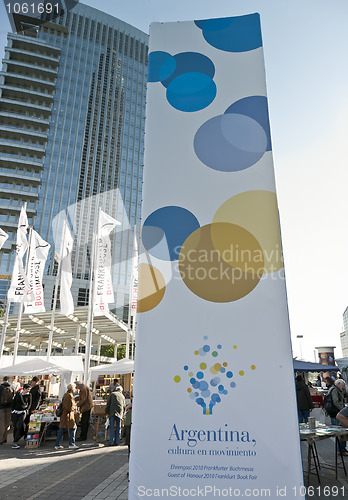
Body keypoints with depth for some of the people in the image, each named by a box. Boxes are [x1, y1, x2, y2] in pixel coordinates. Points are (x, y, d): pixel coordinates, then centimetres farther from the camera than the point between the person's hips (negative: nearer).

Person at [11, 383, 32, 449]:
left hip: (23, 412, -2)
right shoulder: (18, 394, 0)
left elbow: (29, 403, 11)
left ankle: (15, 442, -11)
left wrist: (27, 410, -1)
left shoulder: (29, 395, -1)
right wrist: (12, 410, 4)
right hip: (15, 412, 2)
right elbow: (13, 402, 9)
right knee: (15, 427, 5)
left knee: (19, 427, -13)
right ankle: (15, 440, 20)